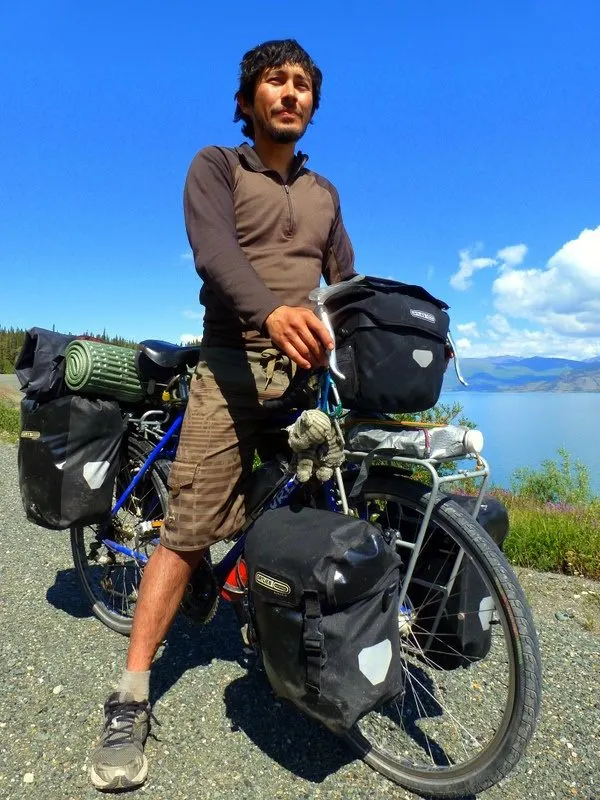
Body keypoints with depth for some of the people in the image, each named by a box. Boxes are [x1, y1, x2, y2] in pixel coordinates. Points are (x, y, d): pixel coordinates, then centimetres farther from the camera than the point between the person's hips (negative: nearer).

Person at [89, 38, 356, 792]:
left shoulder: (324, 193, 23)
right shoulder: (215, 166, 8)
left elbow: (348, 283, 18)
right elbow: (214, 251, -13)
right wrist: (271, 311, -33)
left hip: (311, 371, 5)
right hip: (234, 366, -4)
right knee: (188, 529, -7)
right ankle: (130, 700, 3)